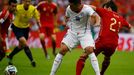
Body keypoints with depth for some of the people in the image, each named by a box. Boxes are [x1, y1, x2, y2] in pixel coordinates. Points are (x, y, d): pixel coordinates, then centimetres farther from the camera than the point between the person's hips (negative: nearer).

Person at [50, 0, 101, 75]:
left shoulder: (86, 9, -22)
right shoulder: (69, 9, -9)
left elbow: (96, 16, -40)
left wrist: (97, 24, -58)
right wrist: (69, 25, 1)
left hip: (85, 33, -3)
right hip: (72, 32, 3)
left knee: (90, 50, -23)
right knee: (63, 50, -11)